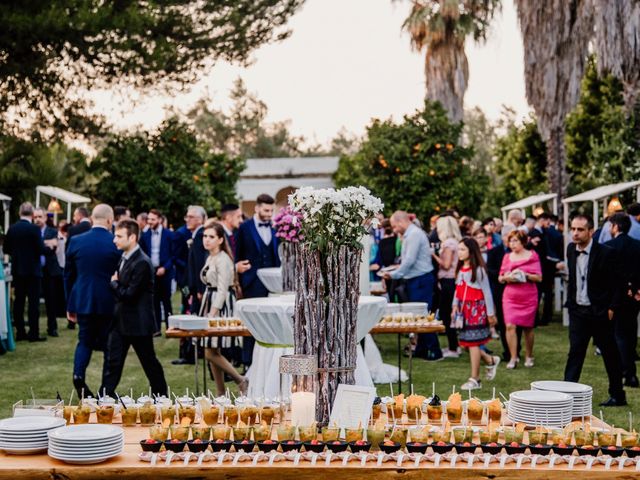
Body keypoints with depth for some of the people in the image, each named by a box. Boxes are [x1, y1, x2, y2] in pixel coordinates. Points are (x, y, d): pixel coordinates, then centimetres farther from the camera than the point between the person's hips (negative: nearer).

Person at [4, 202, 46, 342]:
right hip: (32, 270, -5)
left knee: (18, 302, 9)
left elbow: (6, 249, 7)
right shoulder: (34, 229, -14)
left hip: (17, 270, 5)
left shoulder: (12, 228, 2)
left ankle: (20, 332, 12)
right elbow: (41, 249, -16)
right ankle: (33, 333, -3)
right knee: (33, 302, -2)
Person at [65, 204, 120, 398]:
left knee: (84, 341, 14)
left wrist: (70, 305, 15)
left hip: (82, 300, 2)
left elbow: (68, 275, 6)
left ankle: (78, 374, -10)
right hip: (108, 302, -2)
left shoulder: (76, 241, 0)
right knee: (110, 344, 9)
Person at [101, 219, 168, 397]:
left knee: (149, 362, 7)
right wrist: (115, 283, -2)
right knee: (112, 361, 5)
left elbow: (129, 294, -23)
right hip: (120, 320, 8)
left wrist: (114, 283, -10)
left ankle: (161, 396, 23)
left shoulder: (142, 263, -21)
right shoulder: (124, 258, 9)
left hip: (137, 322, -8)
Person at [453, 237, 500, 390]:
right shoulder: (460, 269, 10)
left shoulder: (478, 270, -10)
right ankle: (491, 361, 30)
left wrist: (490, 313, -8)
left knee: (473, 343, -4)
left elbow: (487, 292, -8)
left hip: (476, 308, -7)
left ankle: (474, 379, 2)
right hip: (464, 309, 7)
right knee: (468, 342, 7)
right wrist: (455, 306, 0)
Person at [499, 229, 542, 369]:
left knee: (528, 327, 7)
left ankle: (529, 356, 24)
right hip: (510, 297, 2)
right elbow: (500, 278, 12)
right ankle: (513, 358, -7)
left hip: (528, 297, -2)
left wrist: (525, 275, -17)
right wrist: (506, 277, -10)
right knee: (510, 326, -12)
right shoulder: (507, 257, 9)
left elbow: (539, 277, -3)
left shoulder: (532, 256, 1)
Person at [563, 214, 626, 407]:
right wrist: (570, 302, 10)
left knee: (610, 355, 8)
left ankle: (618, 396, 20)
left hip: (600, 312, -4)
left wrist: (611, 309, -12)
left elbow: (617, 284, -10)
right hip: (577, 311, 4)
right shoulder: (571, 249, 3)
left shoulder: (606, 253, -14)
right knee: (575, 353, -1)